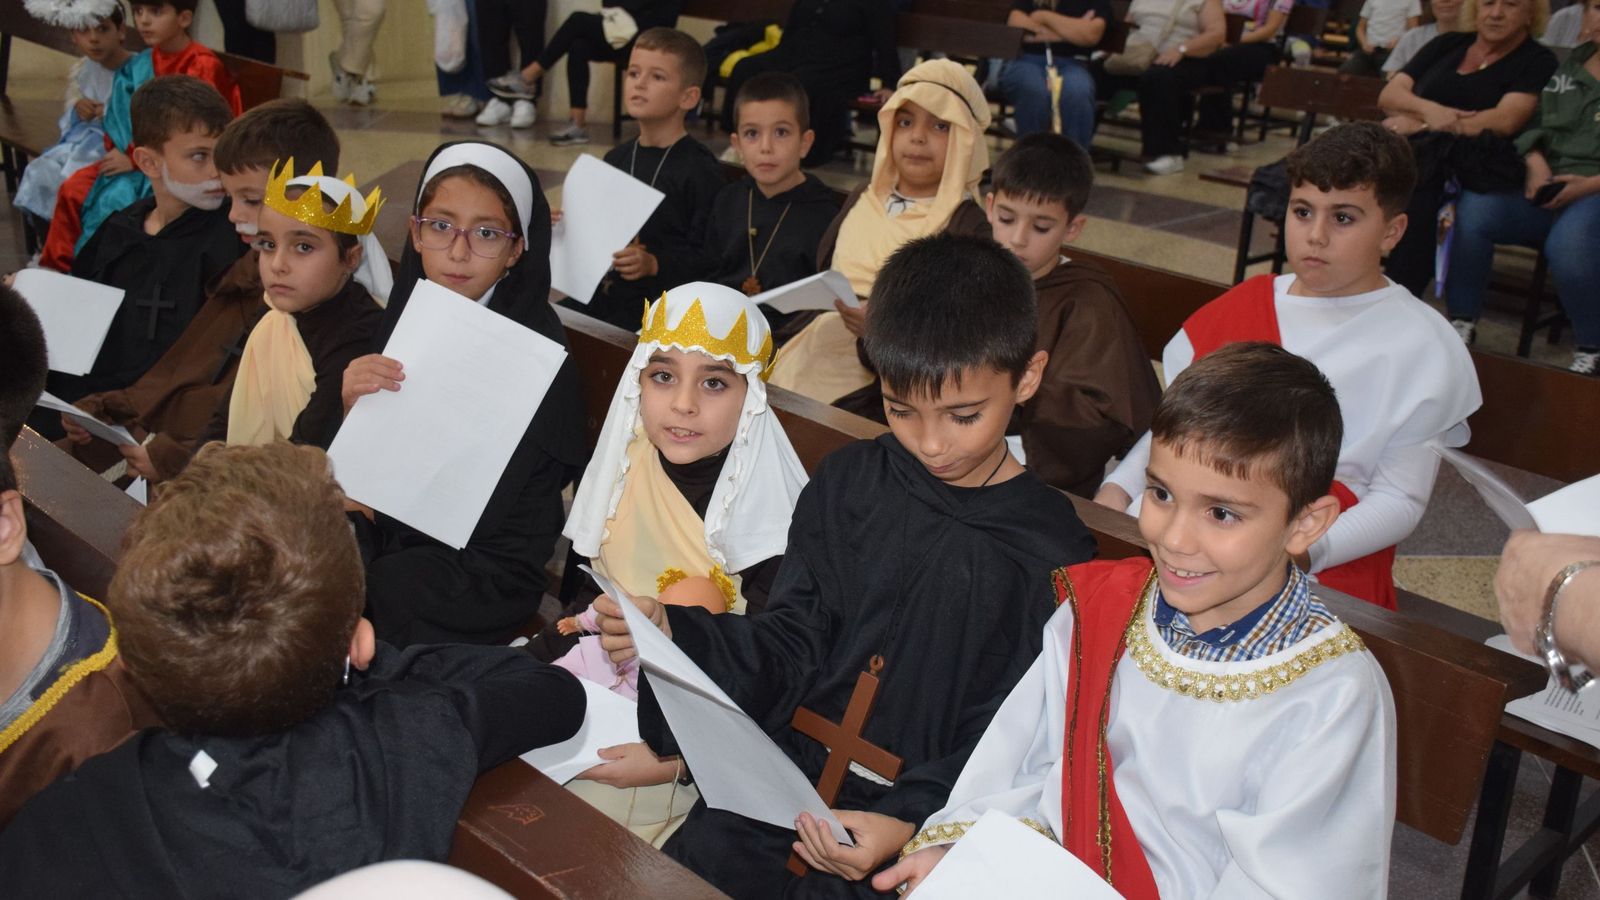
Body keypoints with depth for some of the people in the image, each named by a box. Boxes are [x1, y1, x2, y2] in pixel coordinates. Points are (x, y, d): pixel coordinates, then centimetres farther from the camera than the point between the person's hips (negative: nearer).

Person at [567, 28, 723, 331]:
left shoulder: (702, 170, -8)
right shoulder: (616, 158, 15)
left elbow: (711, 257, -15)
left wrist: (654, 264, -25)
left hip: (660, 300, -7)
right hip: (601, 291, 7)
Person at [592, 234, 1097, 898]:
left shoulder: (1052, 553, -9)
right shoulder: (847, 484, 2)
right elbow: (788, 645, 3)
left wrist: (907, 818, -24)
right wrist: (670, 631, -14)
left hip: (919, 819, -3)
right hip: (794, 767, 4)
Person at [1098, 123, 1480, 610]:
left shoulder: (1423, 346, 0)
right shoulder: (1246, 304, 15)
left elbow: (1400, 499, -3)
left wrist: (1303, 551, -19)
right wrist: (1118, 487, 3)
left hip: (1325, 570, -5)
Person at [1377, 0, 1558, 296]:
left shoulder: (1538, 61, 11)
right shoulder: (1447, 44, 24)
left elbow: (1505, 120, -7)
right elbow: (1388, 95, 13)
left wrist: (1422, 126, -13)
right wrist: (1429, 109, -10)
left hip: (1479, 164, -4)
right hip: (1414, 149, 4)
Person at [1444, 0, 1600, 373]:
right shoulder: (1563, 67, 18)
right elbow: (1533, 124, 17)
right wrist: (1536, 163, -4)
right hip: (1544, 188, 4)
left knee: (1568, 242, -38)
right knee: (1471, 211, -25)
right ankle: (1462, 321, -13)